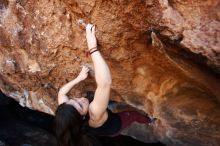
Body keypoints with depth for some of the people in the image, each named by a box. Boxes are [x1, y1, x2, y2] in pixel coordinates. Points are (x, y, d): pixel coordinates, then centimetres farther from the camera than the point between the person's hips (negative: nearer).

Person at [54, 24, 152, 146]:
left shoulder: (66, 113, -35)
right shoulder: (94, 115, -53)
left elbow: (61, 92, -11)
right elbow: (105, 82, -68)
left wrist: (79, 78, -19)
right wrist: (93, 48, -66)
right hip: (114, 127, -5)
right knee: (133, 114, 20)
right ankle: (148, 121, 55)